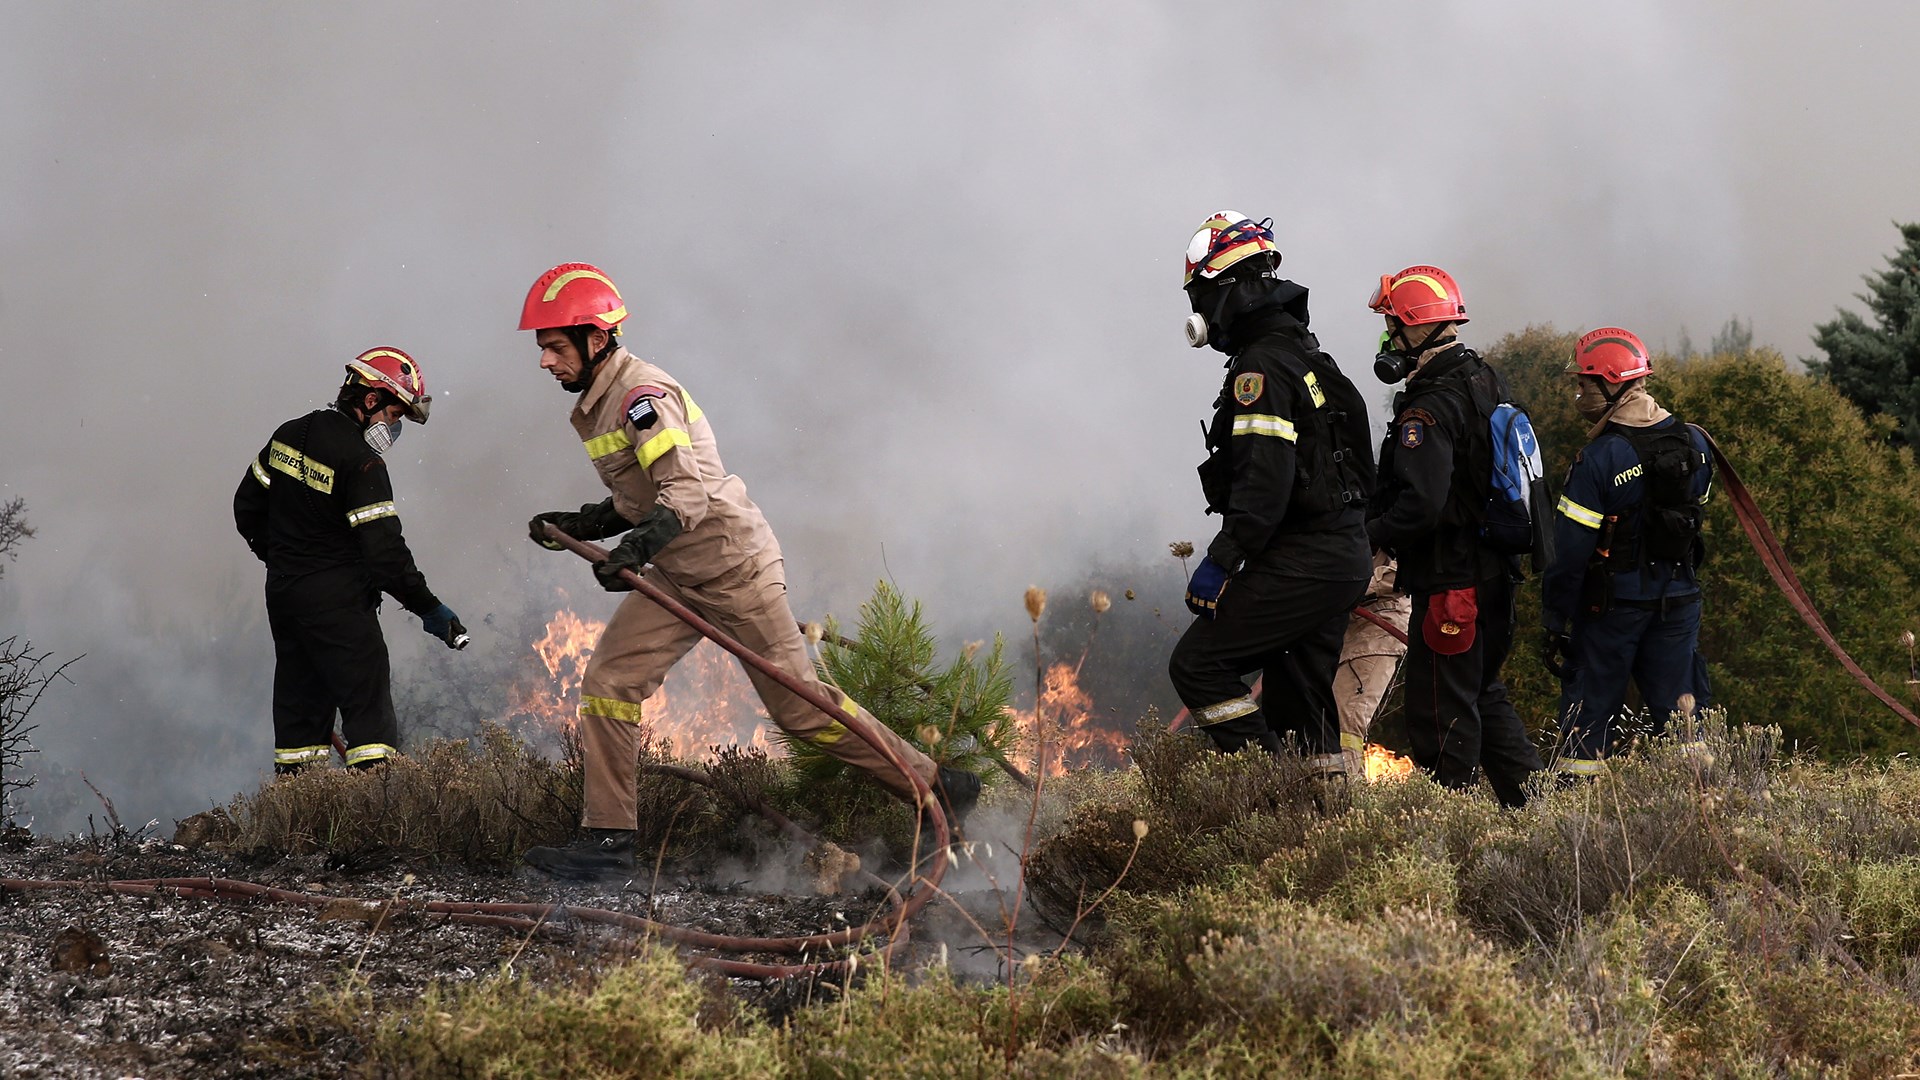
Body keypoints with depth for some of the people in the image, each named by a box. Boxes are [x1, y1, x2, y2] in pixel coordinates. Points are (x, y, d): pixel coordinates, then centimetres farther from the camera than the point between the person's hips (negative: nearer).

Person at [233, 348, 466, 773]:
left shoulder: (289, 435, 7)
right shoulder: (362, 463, -18)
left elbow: (248, 506, 18)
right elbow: (384, 549, -22)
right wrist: (429, 608, -17)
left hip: (282, 593, 8)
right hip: (337, 602, -8)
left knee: (301, 701, 15)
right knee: (368, 705, -7)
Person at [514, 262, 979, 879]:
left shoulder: (643, 394, -20)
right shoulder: (595, 405, 11)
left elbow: (686, 492, -31)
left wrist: (636, 548, -44)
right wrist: (576, 526, 5)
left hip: (734, 569, -9)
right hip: (676, 578, 9)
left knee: (798, 705, -2)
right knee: (609, 682, -4)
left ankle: (936, 788, 10)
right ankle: (608, 839, -1)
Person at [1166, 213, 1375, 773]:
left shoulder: (1263, 366, -15)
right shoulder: (1305, 351, 18)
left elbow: (1265, 481, -25)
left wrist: (1220, 562, -24)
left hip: (1299, 563, -10)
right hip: (1344, 557, 10)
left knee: (1198, 665, -8)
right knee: (1300, 704, 16)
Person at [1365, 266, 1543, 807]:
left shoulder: (1429, 408, -19)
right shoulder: (1487, 381, 10)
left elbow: (1421, 505, -28)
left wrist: (1368, 534, -12)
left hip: (1451, 579, -10)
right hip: (1496, 570, 10)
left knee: (1441, 709, -3)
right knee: (1484, 694, 20)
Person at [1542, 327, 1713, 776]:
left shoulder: (1597, 460, -17)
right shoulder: (1694, 444, 1)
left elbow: (1571, 549, -15)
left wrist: (1555, 620, -8)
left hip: (1613, 603, -5)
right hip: (1679, 598, 5)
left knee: (1591, 706, 3)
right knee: (1678, 709, 10)